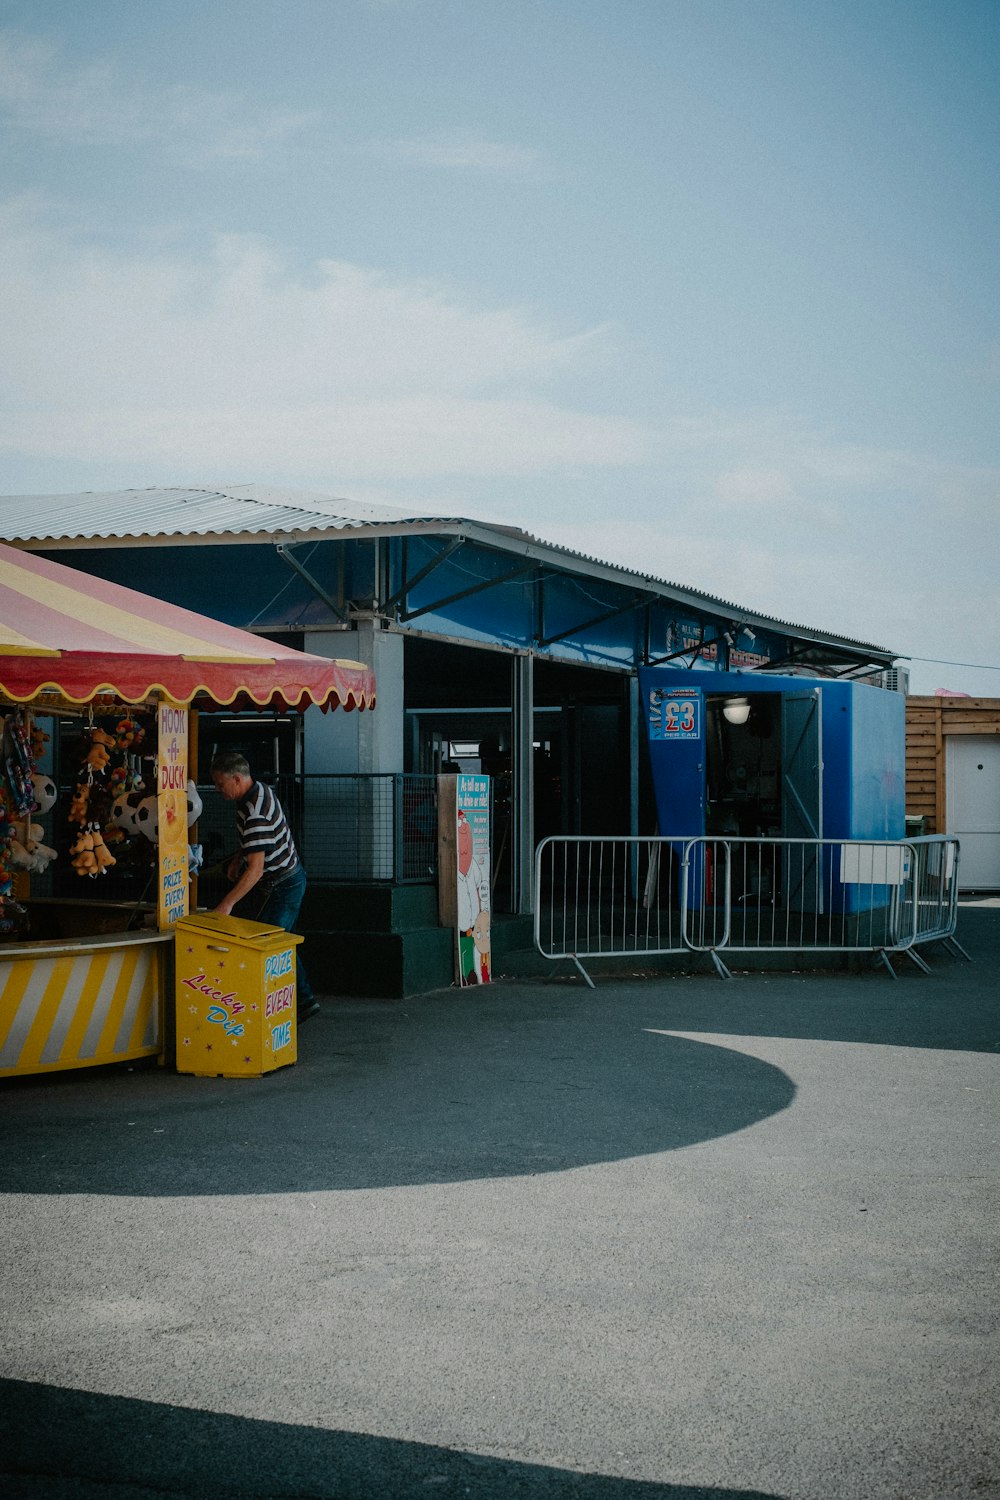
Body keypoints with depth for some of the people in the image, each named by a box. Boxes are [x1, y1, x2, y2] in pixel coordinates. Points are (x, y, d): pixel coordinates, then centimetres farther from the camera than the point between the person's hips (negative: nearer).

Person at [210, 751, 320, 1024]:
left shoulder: (255, 814, -30)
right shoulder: (258, 790, 2)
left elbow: (256, 869, -32)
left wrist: (227, 905, -32)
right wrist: (238, 858, 11)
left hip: (283, 886, -10)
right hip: (291, 877, 10)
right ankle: (304, 999, 25)